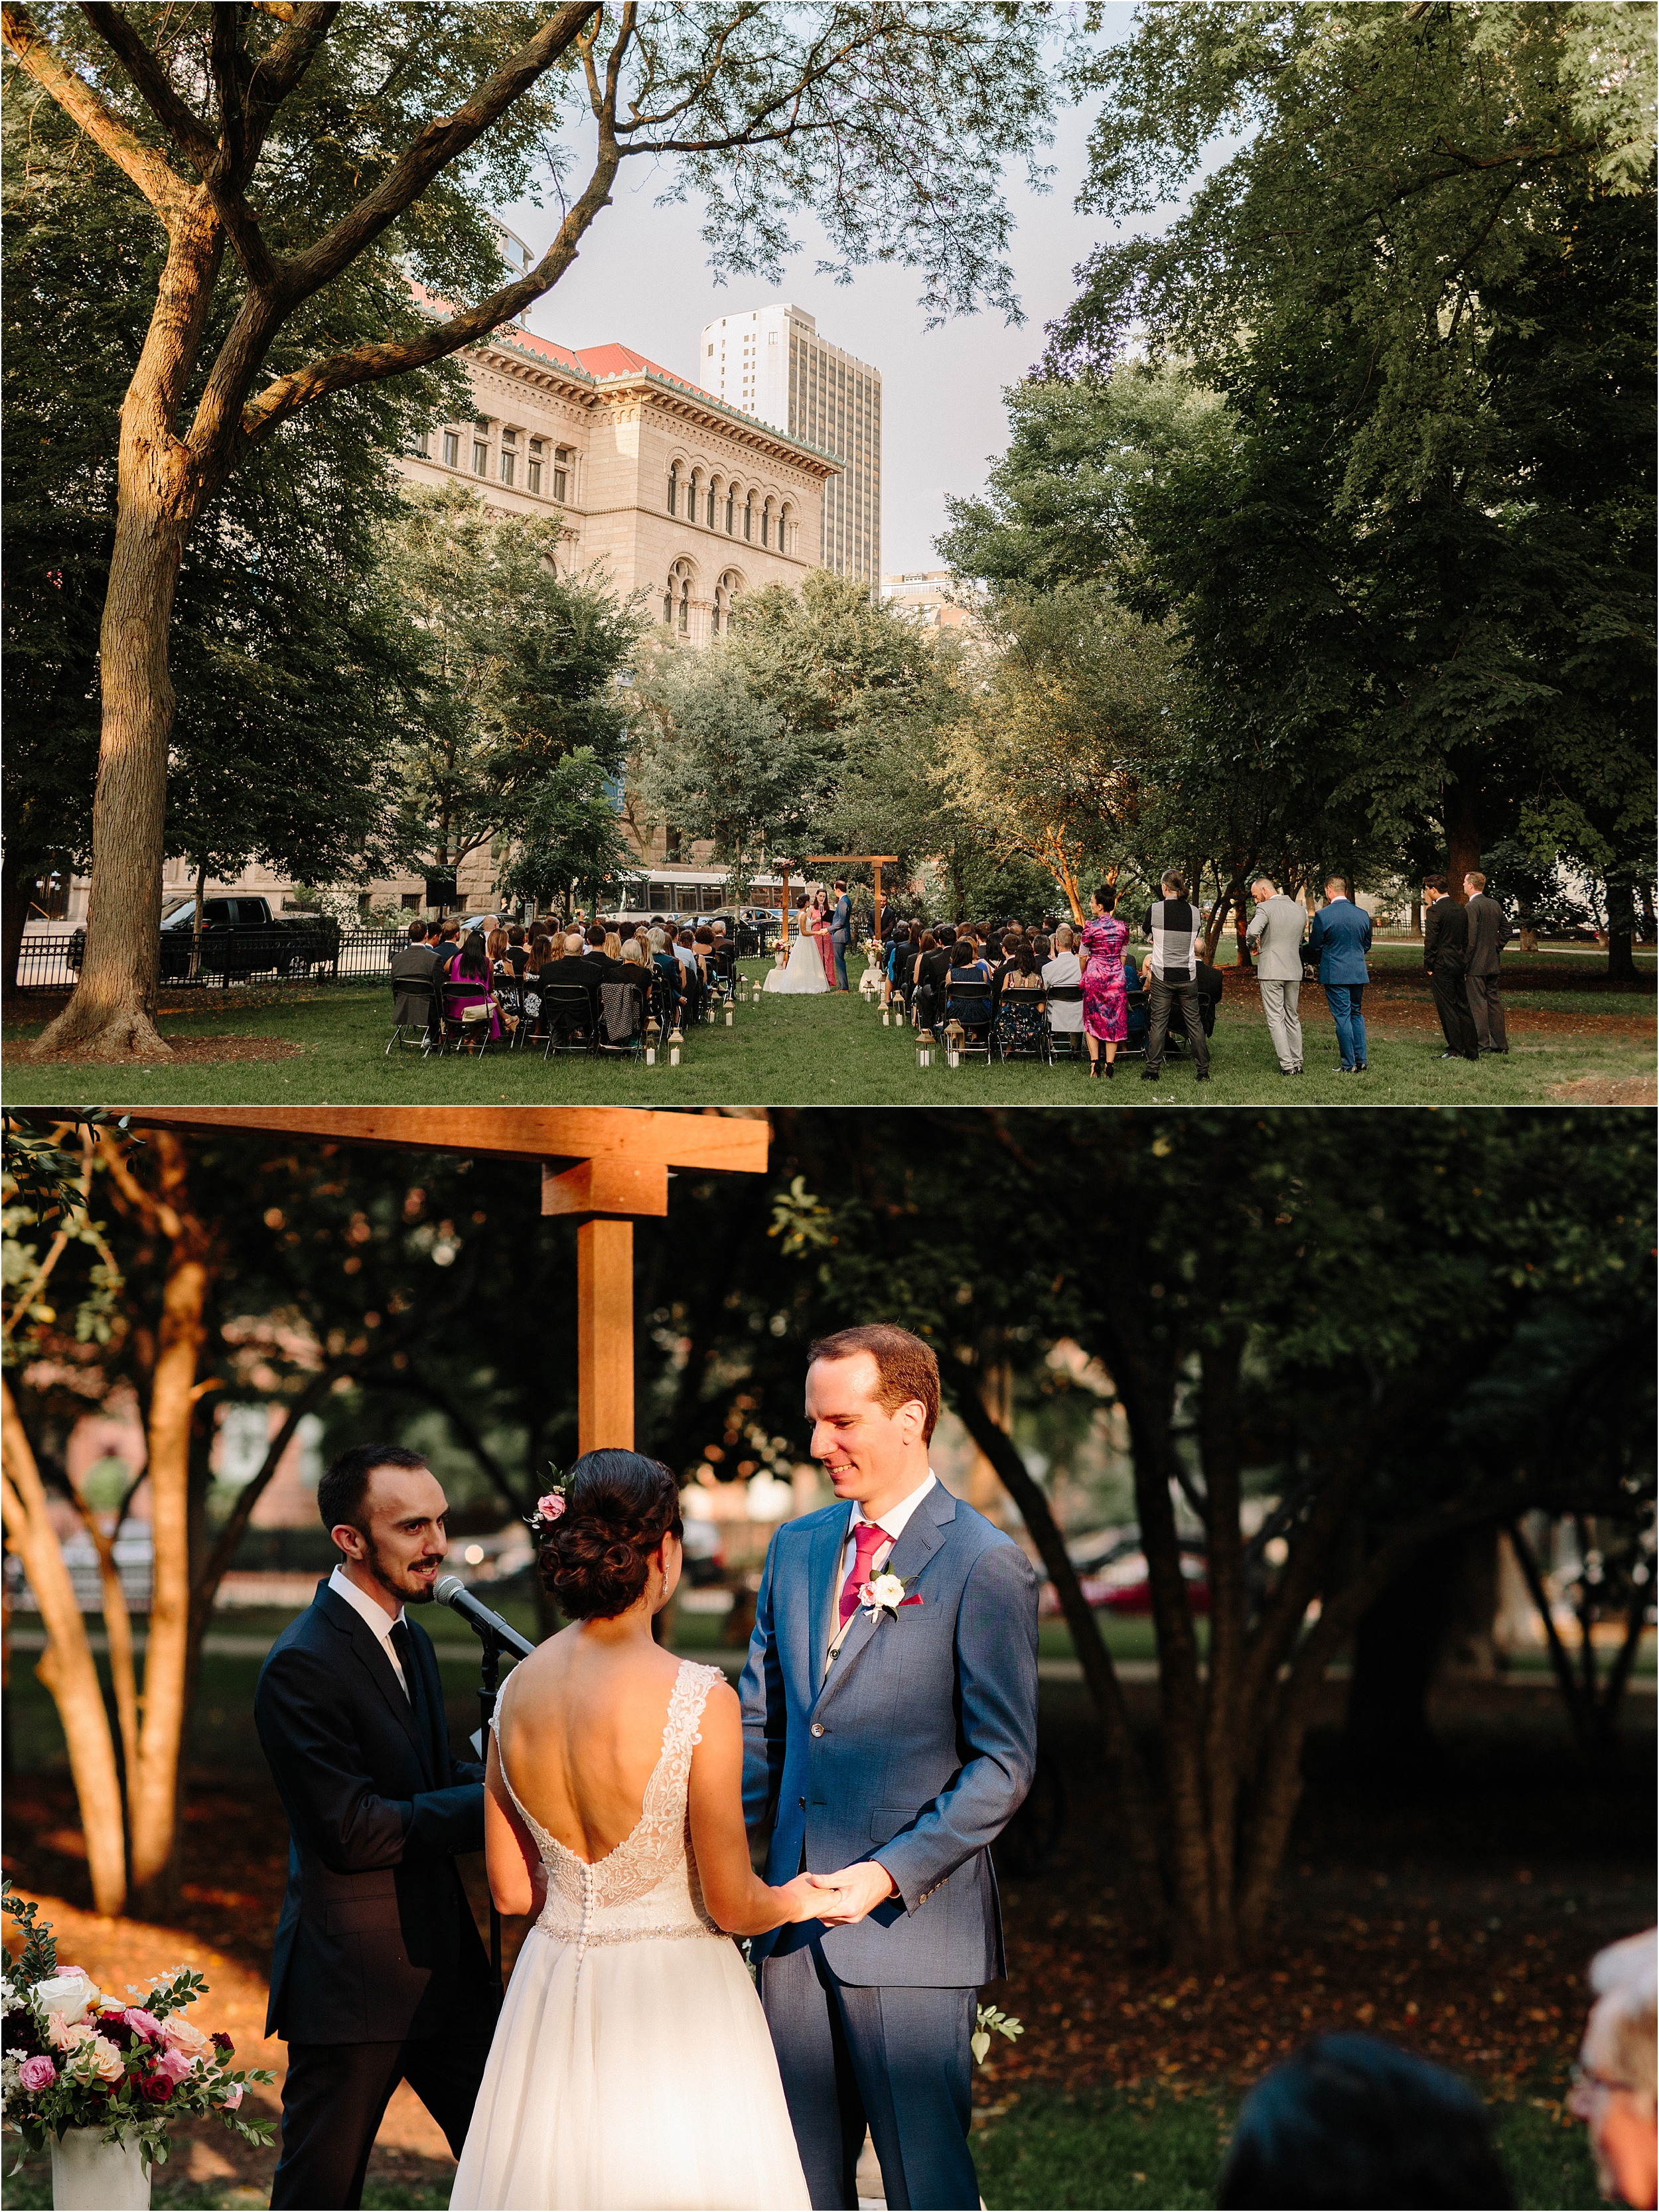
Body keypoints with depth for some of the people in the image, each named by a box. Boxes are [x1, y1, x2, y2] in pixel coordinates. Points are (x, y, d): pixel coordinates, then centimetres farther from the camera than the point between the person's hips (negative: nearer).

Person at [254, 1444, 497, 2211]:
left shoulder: (410, 1639, 11)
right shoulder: (302, 1665, -19)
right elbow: (353, 1831, -22)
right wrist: (494, 1801, -19)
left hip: (442, 1962, 8)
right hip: (350, 1982, -8)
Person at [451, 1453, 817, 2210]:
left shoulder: (517, 1689, -2)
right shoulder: (700, 1699, -19)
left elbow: (511, 1891, 6)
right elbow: (732, 1907, -12)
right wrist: (797, 1900, 9)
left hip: (553, 1997, 5)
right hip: (673, 2004, -5)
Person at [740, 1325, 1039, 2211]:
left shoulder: (985, 1566, -9)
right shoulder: (795, 1548, 11)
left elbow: (1003, 1764, -10)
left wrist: (888, 1875, -18)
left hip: (915, 1922, -6)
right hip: (796, 1911, 6)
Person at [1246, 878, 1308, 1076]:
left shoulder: (1265, 908, -11)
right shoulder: (1300, 910, 9)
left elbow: (1253, 931, -27)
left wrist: (1251, 943, -6)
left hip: (1271, 971, -6)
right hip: (1294, 971, 6)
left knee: (1275, 1019, -2)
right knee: (1292, 1018, 15)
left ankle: (1287, 1065, -7)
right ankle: (1297, 1063, 16)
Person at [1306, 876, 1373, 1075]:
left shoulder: (1323, 915, -12)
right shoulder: (1363, 915, 3)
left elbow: (1314, 947, -3)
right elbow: (1366, 945, 14)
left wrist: (1316, 959, 19)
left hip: (1335, 974, -5)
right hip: (1358, 972, 5)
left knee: (1342, 1017, -1)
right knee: (1356, 1014, 16)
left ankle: (1350, 1065, 1)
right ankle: (1361, 1061, 14)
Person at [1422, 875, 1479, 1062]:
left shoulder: (1435, 910, -13)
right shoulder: (1460, 909, 12)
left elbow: (1431, 941, -15)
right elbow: (1466, 939, 16)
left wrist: (1429, 966, -7)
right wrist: (1465, 965, 19)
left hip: (1441, 965, -7)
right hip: (1460, 965, 7)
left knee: (1447, 1008, -3)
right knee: (1462, 1008, 11)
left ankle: (1455, 1050, -2)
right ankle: (1471, 1050, 12)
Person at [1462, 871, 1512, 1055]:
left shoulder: (1471, 907, -15)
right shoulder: (1495, 904, 10)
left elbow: (1470, 939, -19)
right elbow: (1507, 930, 16)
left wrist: (1464, 964, -14)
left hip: (1476, 964, -8)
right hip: (1492, 963, 8)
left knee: (1477, 1004, -5)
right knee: (1494, 1001, 12)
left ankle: (1482, 1045, -5)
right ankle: (1500, 1043, 14)